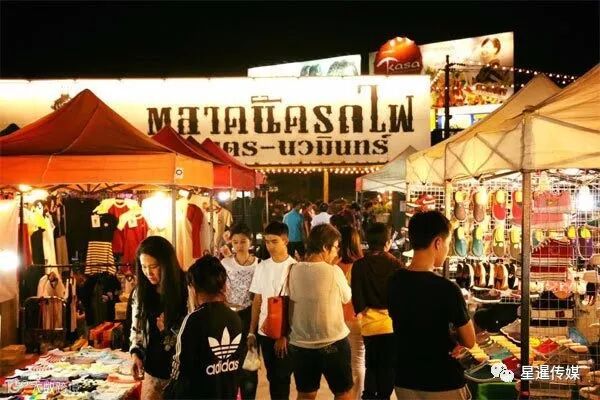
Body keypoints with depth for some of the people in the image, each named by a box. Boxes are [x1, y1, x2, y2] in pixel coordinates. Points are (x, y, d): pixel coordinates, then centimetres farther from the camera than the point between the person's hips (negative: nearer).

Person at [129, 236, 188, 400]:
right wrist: (136, 353, -5)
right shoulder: (140, 292, 2)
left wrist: (171, 326, -22)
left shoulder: (187, 291, -14)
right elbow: (136, 328, 10)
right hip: (153, 370, 4)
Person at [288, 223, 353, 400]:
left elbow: (292, 302, 6)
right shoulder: (334, 272, -14)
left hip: (300, 343, 4)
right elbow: (347, 298, 0)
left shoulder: (295, 270, -4)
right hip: (333, 342, -4)